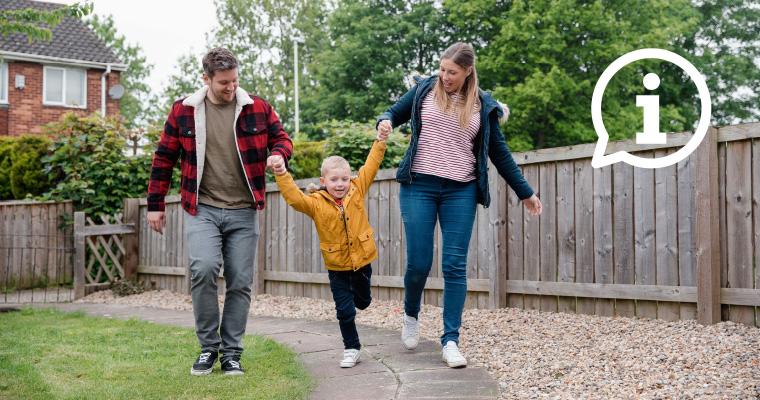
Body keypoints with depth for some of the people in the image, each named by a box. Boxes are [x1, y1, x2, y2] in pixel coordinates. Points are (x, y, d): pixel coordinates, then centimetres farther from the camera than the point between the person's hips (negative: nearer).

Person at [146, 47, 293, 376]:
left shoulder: (257, 108, 1)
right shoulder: (183, 111, 1)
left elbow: (282, 138, 14)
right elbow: (164, 159, 9)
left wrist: (277, 154, -10)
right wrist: (155, 204, 10)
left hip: (243, 213, 2)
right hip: (202, 209, -1)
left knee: (240, 283, 4)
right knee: (204, 268, -22)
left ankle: (231, 353, 19)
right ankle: (208, 346, -2)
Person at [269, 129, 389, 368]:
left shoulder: (357, 190, -6)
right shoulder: (316, 203, -11)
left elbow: (370, 167, -4)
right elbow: (293, 197, -24)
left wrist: (380, 142, -8)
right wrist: (282, 175, -35)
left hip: (362, 260, 2)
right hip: (337, 266, -2)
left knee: (363, 302, 24)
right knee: (345, 310, 2)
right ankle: (351, 349, 18)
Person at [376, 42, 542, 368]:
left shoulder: (483, 105, 7)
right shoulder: (424, 90, 6)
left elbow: (499, 152, 13)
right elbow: (394, 113, 17)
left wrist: (525, 192, 13)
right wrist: (384, 122, -9)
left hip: (461, 192, 1)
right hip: (419, 186, 0)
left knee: (455, 266, -4)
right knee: (418, 263, -3)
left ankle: (450, 341, 1)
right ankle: (411, 316, 27)